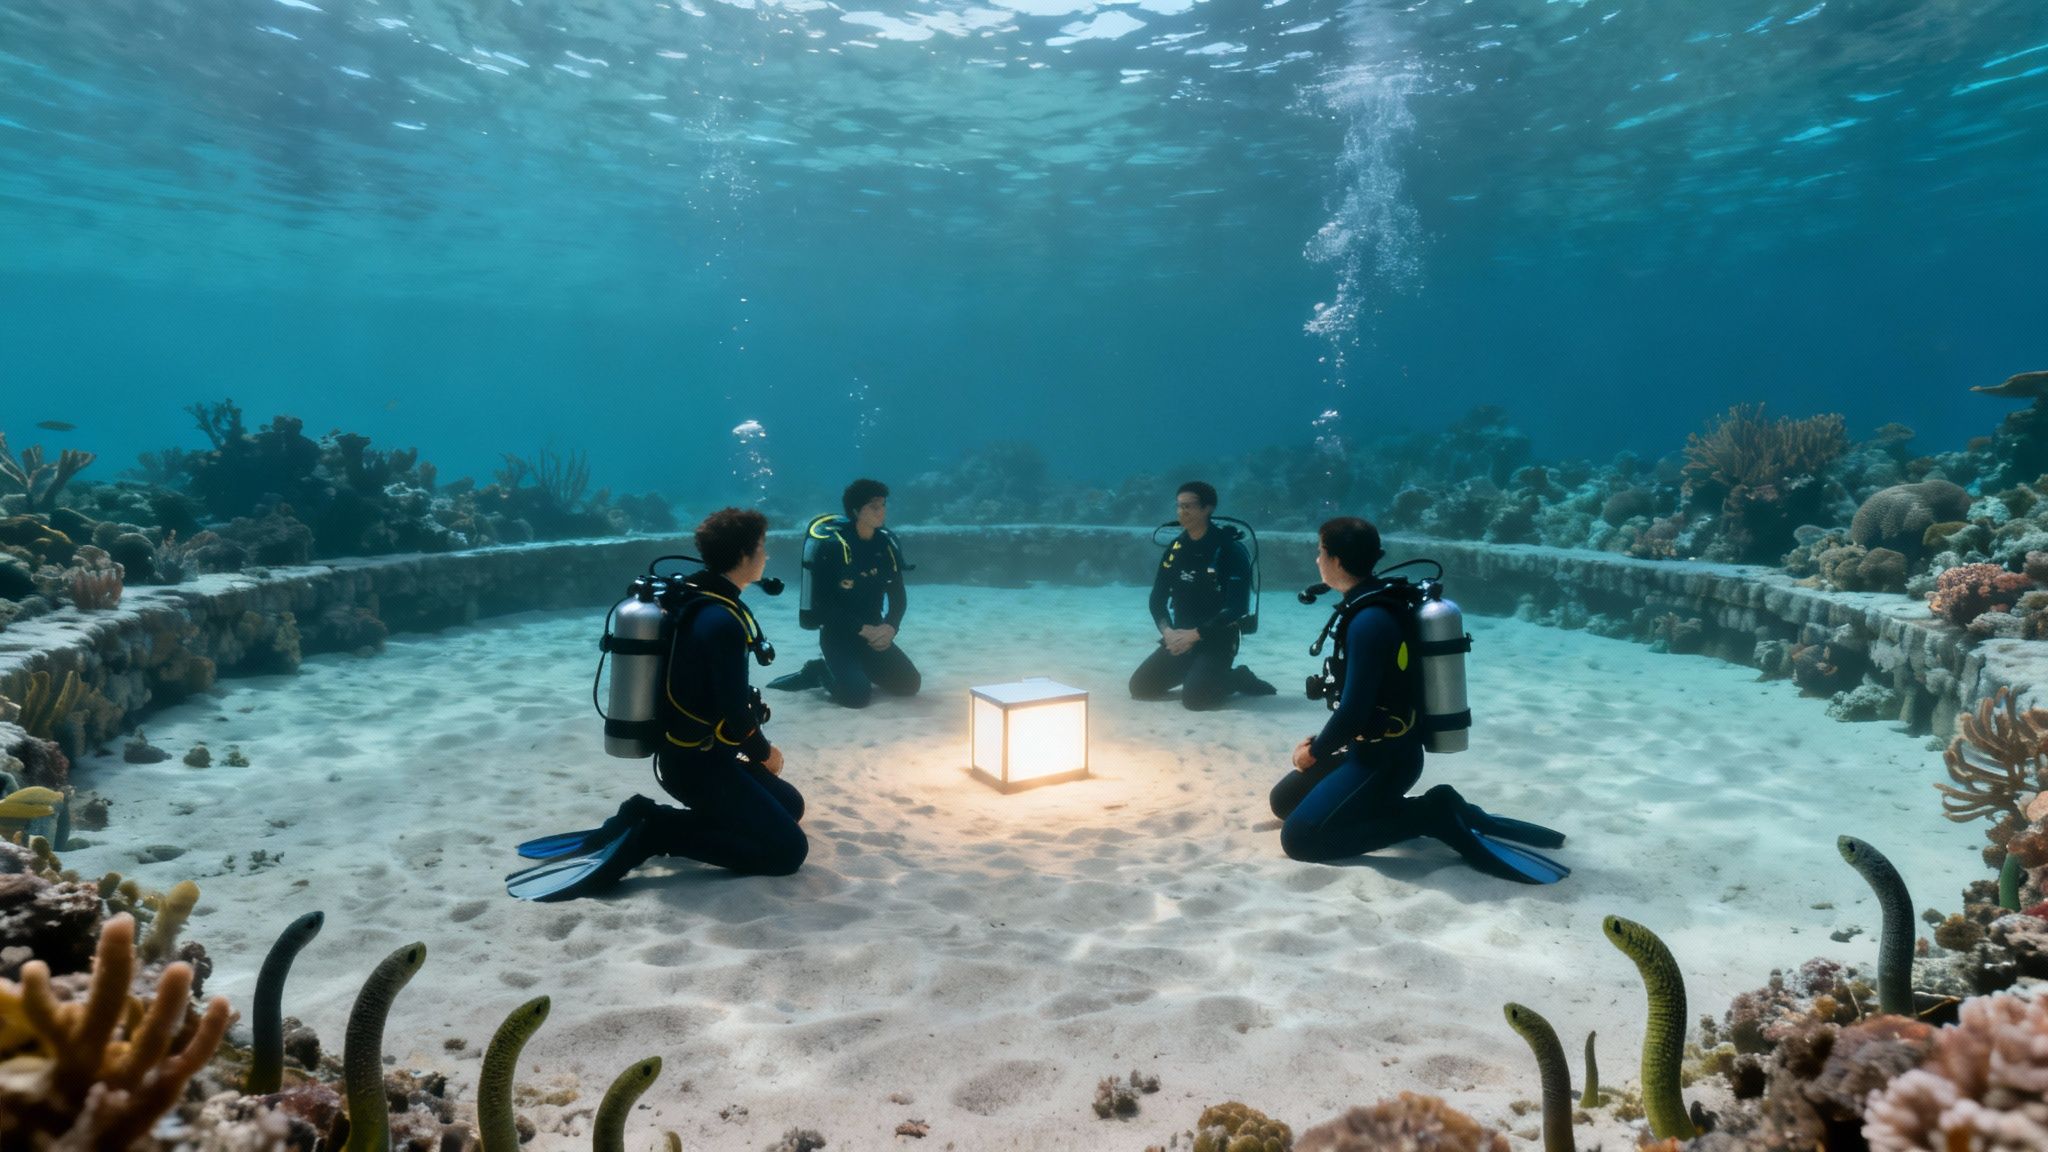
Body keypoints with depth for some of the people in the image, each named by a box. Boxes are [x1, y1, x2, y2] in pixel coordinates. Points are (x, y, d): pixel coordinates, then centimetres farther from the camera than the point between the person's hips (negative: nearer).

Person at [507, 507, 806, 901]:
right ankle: (648, 835, -8)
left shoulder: (694, 598, 7)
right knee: (788, 849, -9)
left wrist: (754, 748, 12)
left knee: (790, 805, 22)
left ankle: (645, 817, 10)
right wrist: (764, 753, -3)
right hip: (699, 762, -10)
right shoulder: (723, 621, -23)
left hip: (687, 751, 10)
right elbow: (735, 716, -23)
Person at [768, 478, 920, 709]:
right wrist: (864, 629, -25)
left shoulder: (887, 544, 0)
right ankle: (820, 671, 5)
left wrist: (890, 627, -15)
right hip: (838, 634, -6)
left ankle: (861, 671, 19)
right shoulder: (832, 546, -18)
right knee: (858, 695, -25)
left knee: (910, 684, -3)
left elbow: (898, 597, 5)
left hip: (874, 632, 6)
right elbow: (823, 603, -20)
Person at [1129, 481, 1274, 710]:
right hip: (1180, 637, 6)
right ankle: (1194, 671, 17)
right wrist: (1167, 631, -13)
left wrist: (1195, 634, -23)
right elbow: (1157, 598, 6)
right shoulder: (1175, 548, 4)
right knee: (1140, 687, -3)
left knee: (1193, 697, -26)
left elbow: (1238, 607, -20)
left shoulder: (1230, 550, -15)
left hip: (1217, 640, -6)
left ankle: (1237, 679, 4)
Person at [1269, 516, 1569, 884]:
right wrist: (1319, 742, 10)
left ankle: (1434, 816, -9)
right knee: (1285, 800, 17)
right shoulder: (1373, 604, 7)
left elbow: (1354, 709, -23)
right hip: (1373, 746, 10)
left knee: (1298, 837, -14)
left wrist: (1314, 753, -7)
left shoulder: (1369, 621, -23)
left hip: (1386, 757, -10)